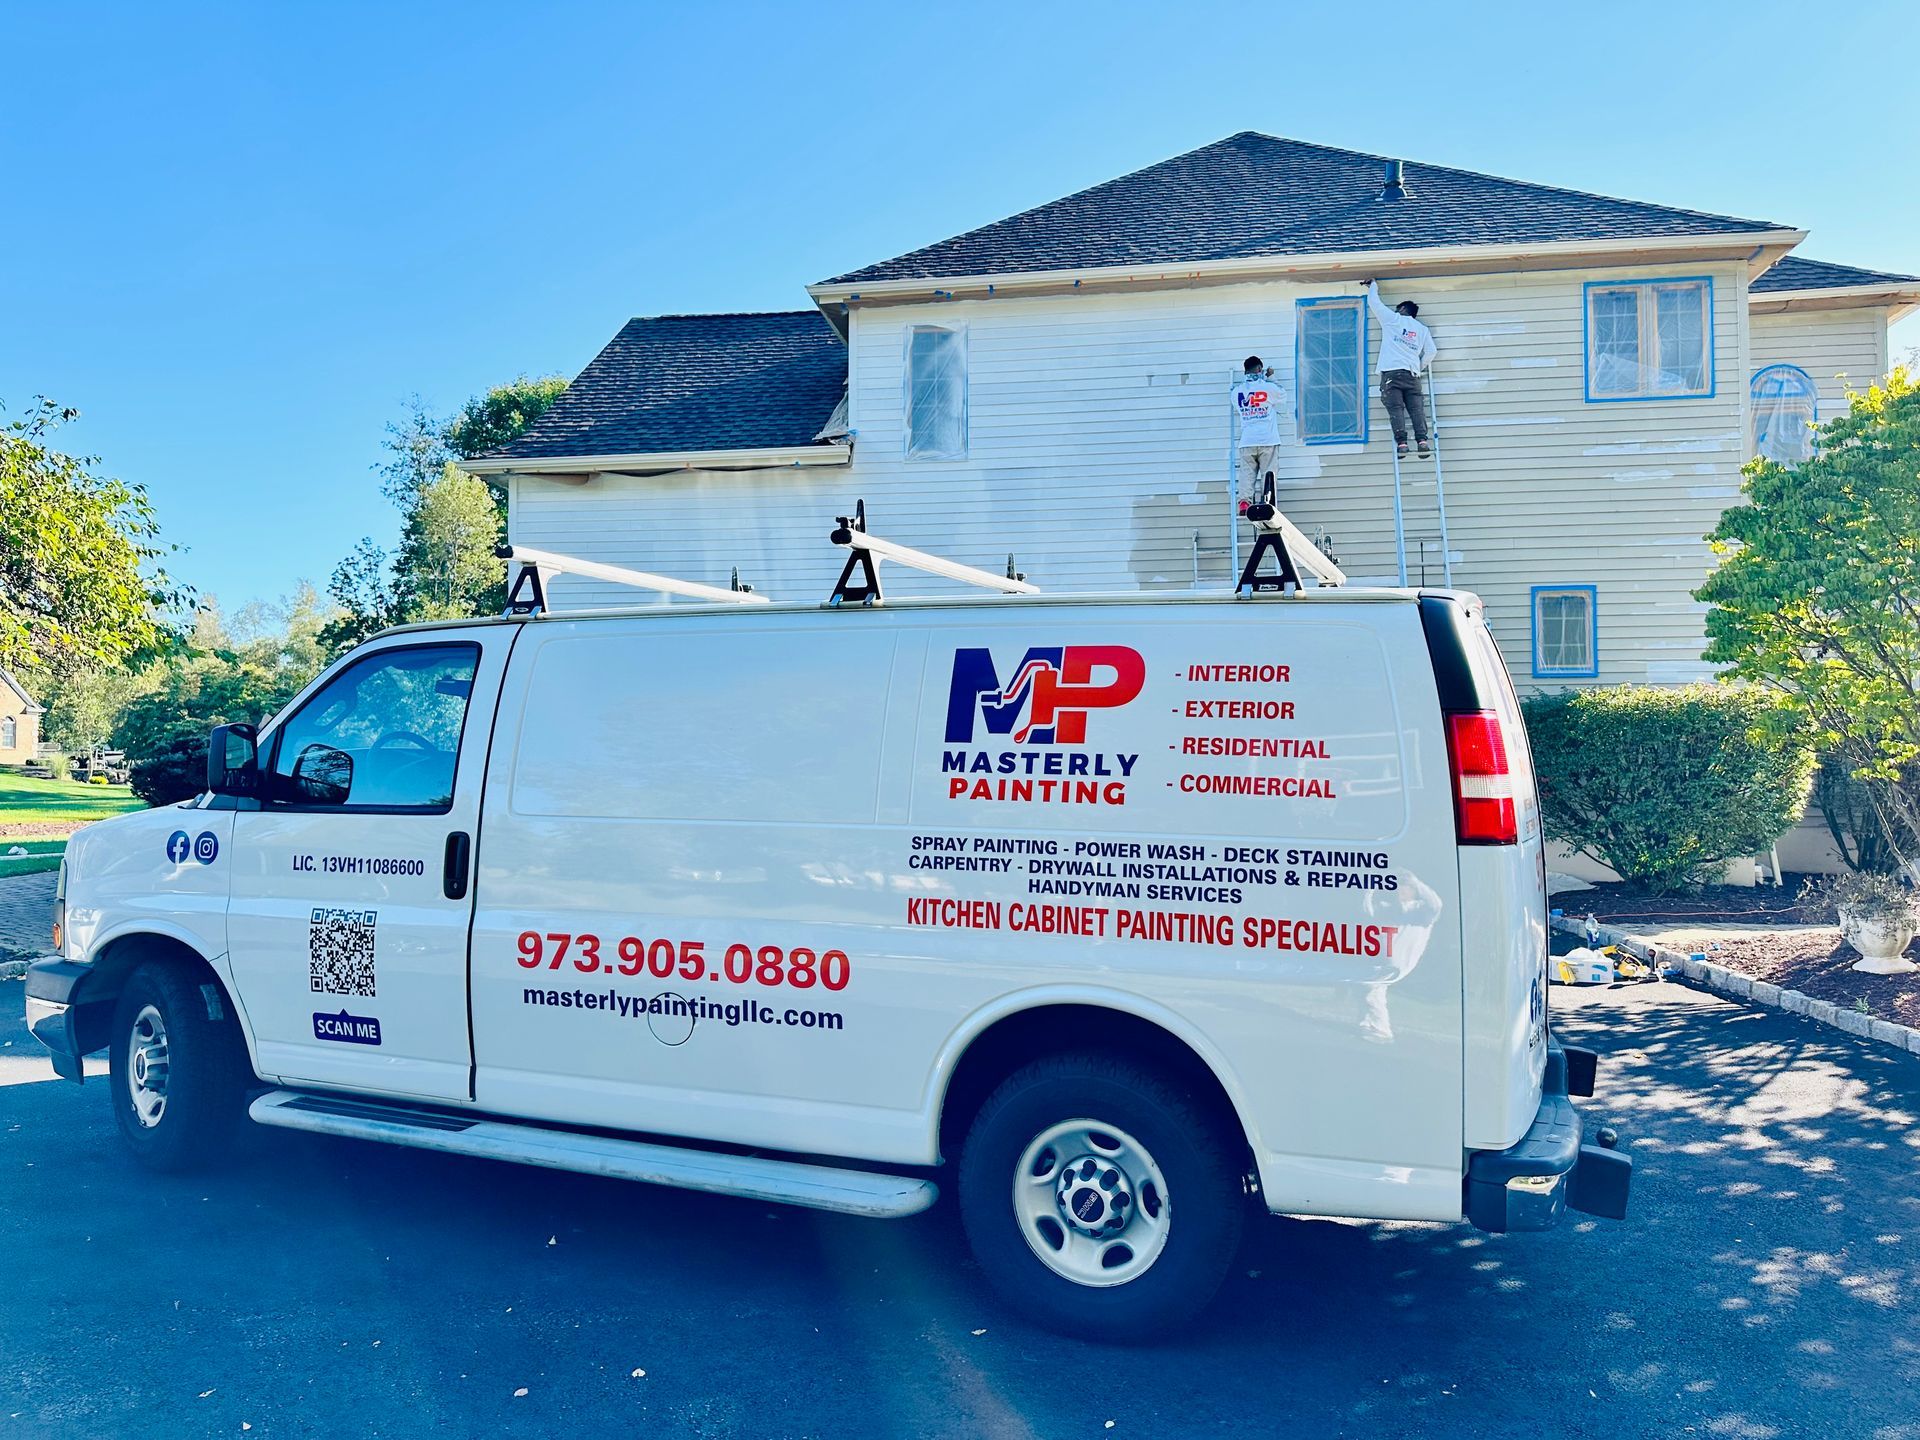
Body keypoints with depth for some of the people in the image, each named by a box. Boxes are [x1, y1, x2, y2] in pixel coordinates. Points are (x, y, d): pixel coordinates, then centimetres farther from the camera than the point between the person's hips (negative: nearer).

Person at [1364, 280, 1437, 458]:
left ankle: (1401, 442, -22)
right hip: (1411, 374, 3)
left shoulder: (1392, 319, 11)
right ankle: (1422, 440, -17)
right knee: (1416, 408, -3)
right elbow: (1430, 352, 14)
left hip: (1391, 372, -3)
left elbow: (1374, 302, 17)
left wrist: (1374, 286, 34)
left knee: (1396, 408, -11)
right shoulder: (1422, 329, 20)